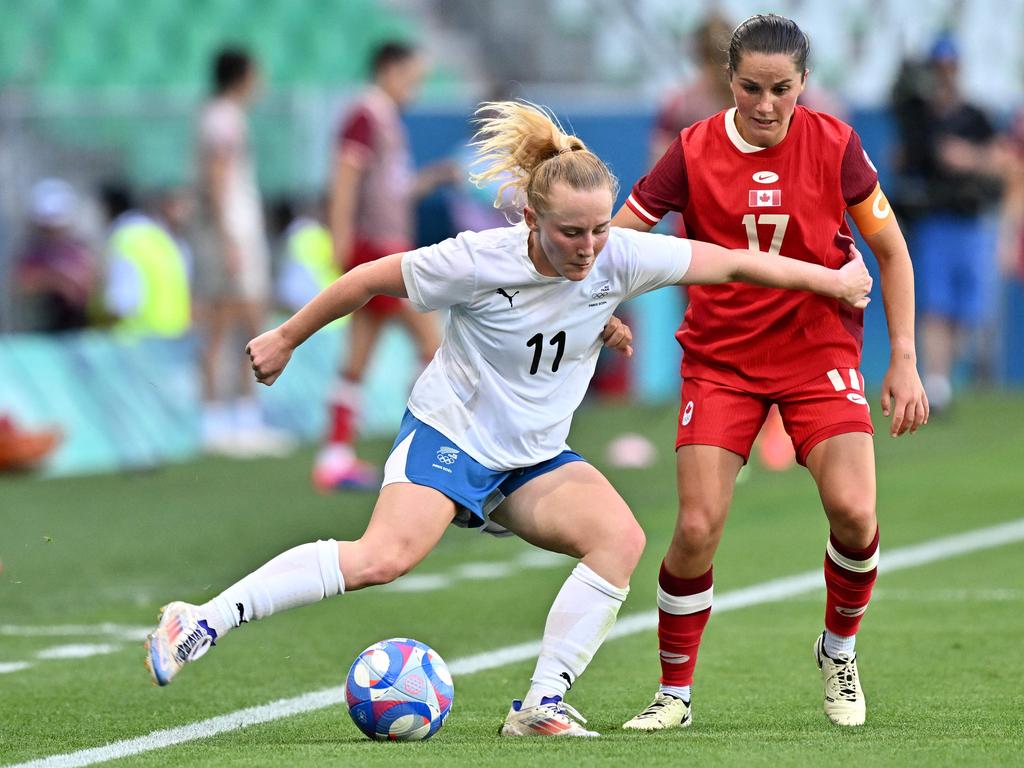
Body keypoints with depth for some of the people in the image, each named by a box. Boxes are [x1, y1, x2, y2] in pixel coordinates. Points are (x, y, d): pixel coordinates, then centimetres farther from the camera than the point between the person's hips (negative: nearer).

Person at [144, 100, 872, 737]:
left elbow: (733, 262, -1)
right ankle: (202, 622, -23)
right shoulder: (477, 262, -21)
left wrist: (833, 279, 6)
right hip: (450, 431, -5)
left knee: (621, 538, -21)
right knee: (383, 557, -28)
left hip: (537, 459, 5)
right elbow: (371, 279, -7)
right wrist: (288, 338, 3)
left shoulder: (621, 258, -12)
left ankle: (541, 707, -16)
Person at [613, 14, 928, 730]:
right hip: (721, 357, 0)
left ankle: (839, 650, 12)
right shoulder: (694, 152, -7)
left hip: (820, 349, 0)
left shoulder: (834, 145, -6)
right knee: (697, 528, -12)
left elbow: (890, 249, 4)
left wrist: (904, 361, 1)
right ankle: (675, 693, 8)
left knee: (853, 511, -18)